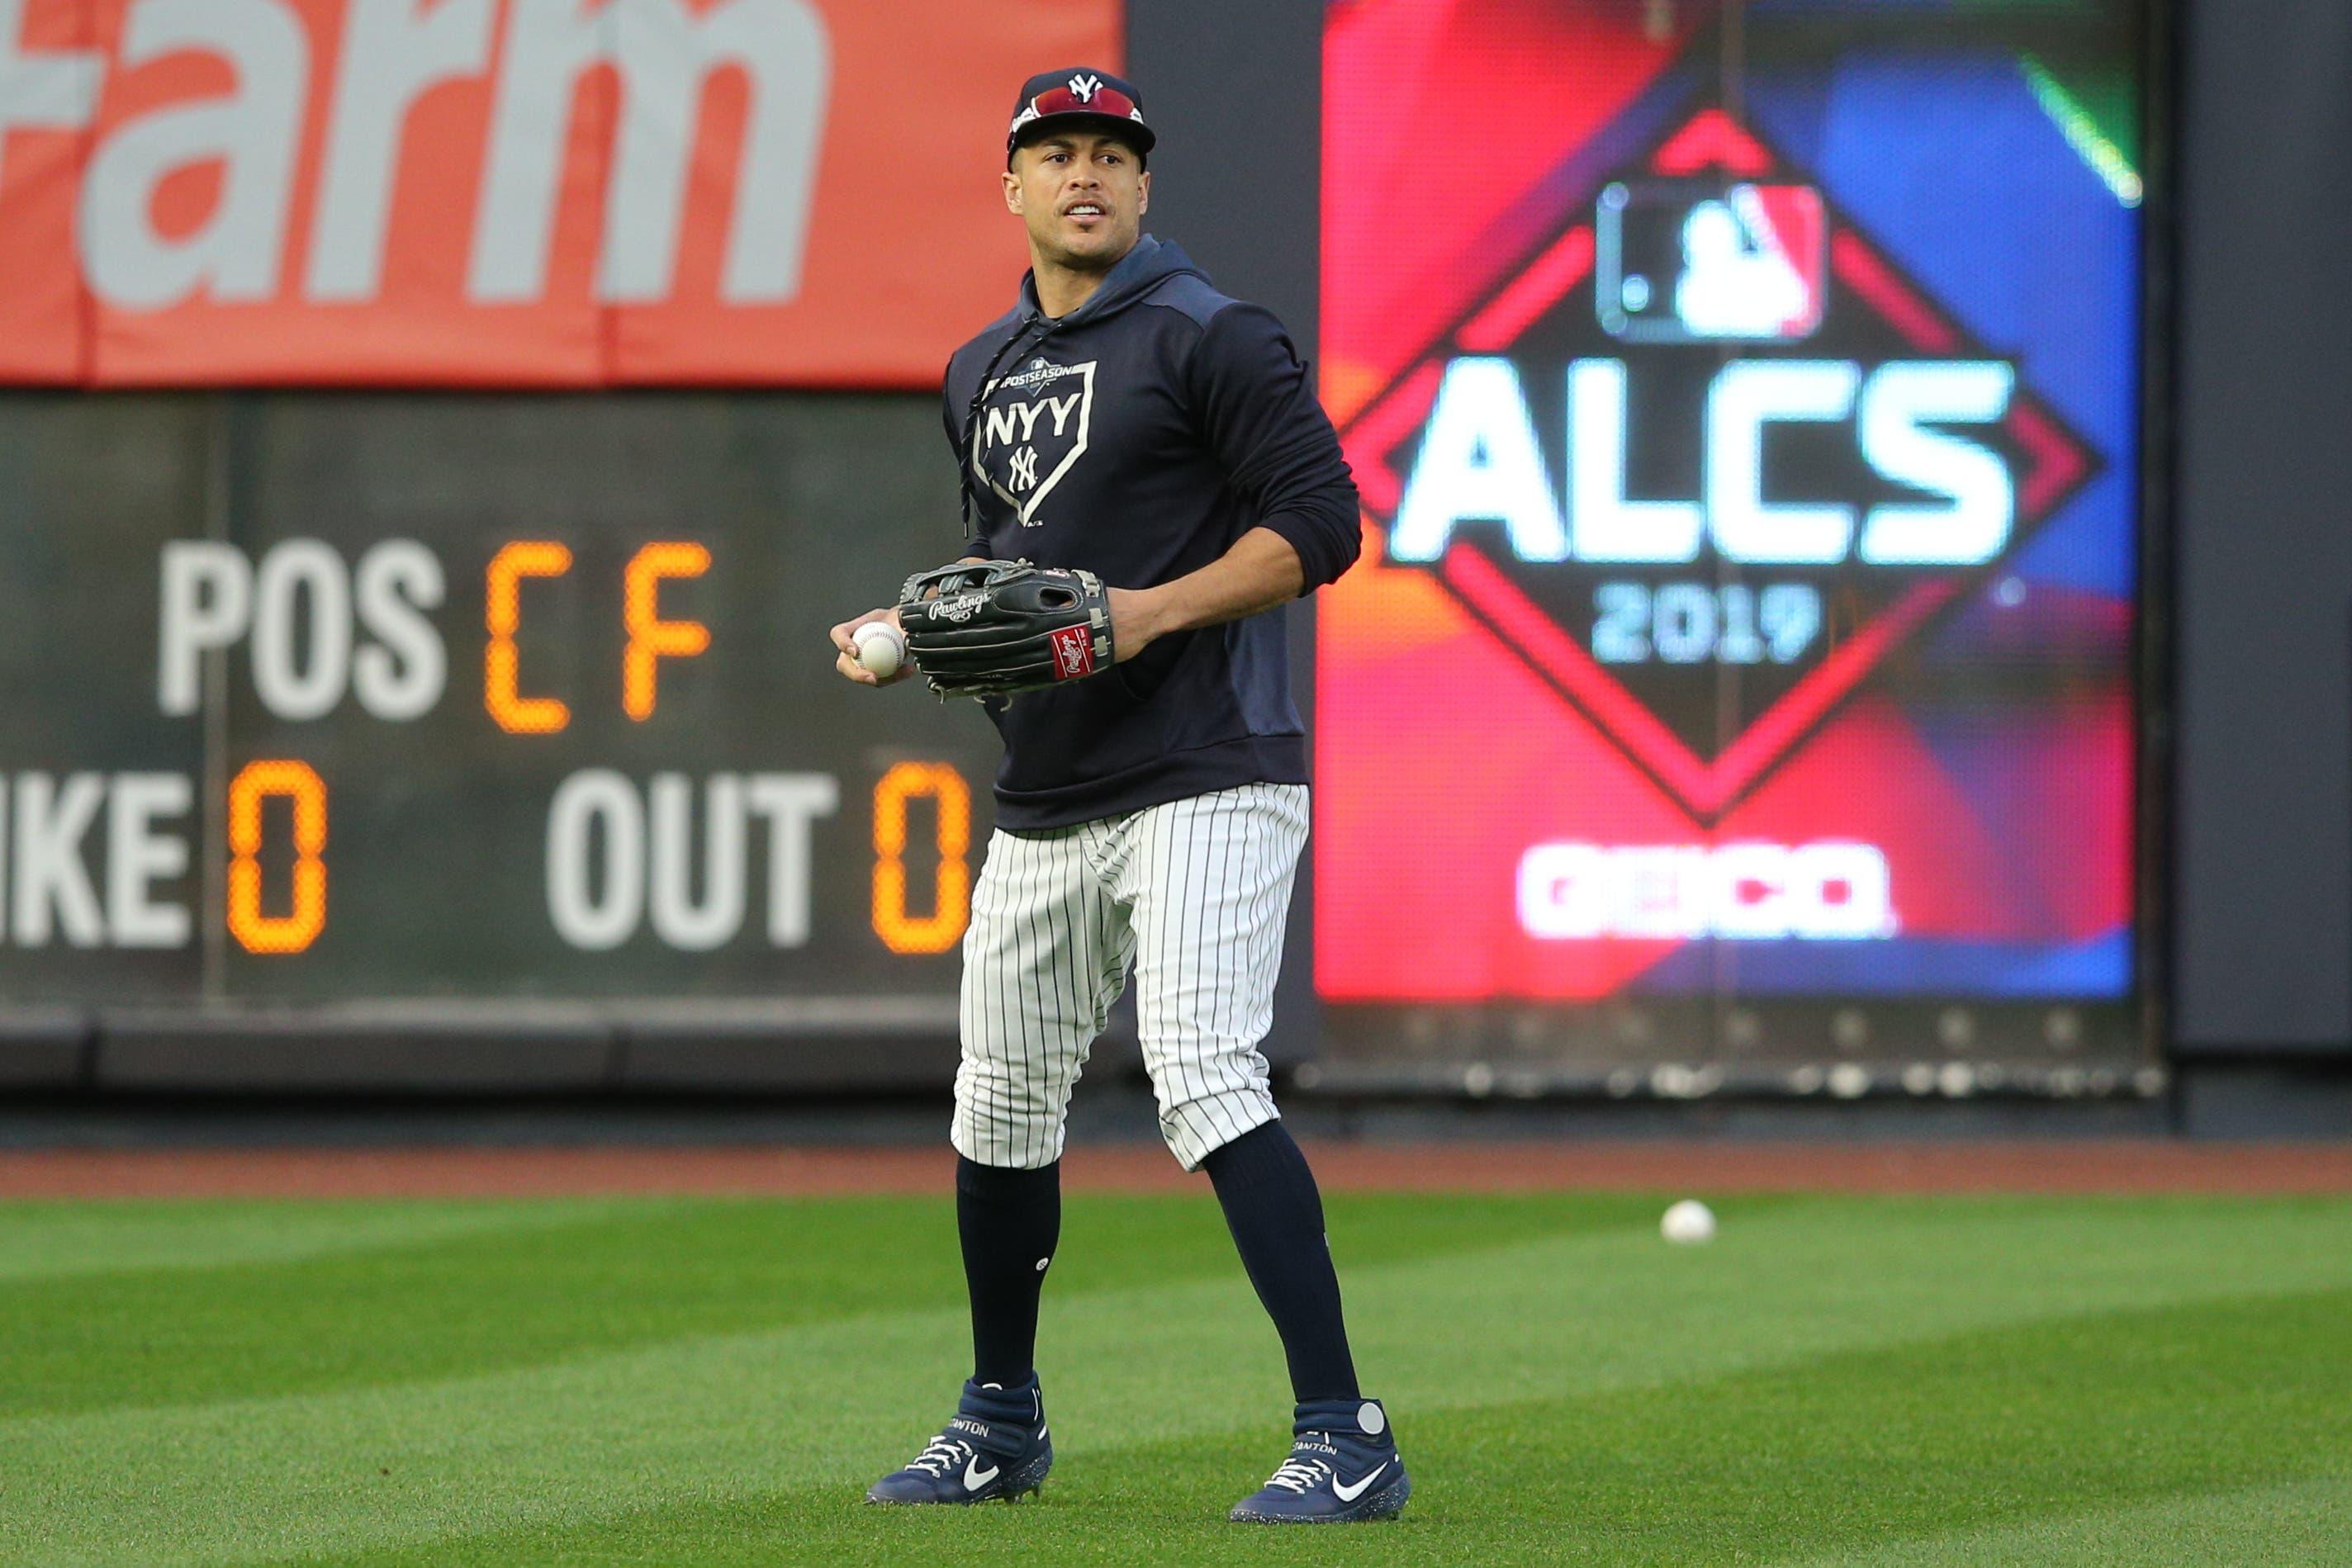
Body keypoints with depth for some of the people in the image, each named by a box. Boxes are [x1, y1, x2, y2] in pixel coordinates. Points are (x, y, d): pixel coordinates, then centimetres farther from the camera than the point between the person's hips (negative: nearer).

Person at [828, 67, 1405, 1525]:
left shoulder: (1211, 337, -6)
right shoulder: (984, 372, 18)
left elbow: (1320, 521, -12)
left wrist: (1158, 609, -22)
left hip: (1204, 785, -8)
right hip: (1044, 799, 8)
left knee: (1204, 1079, -21)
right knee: (1002, 1108, 14)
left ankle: (1346, 1438, -22)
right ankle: (1003, 1421, 32)